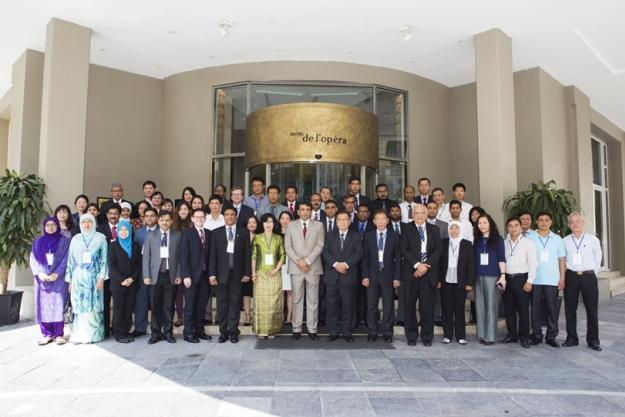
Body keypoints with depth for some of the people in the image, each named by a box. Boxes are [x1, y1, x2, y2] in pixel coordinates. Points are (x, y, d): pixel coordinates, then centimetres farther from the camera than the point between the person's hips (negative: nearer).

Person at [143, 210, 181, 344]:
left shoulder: (177, 236, 5)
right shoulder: (150, 236, 7)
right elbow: (146, 256, 4)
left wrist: (179, 275, -3)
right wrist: (146, 275, -4)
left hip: (170, 275, 0)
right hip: (155, 275, 0)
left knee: (168, 306, 4)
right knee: (155, 306, 5)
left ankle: (168, 332, 15)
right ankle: (156, 333, 15)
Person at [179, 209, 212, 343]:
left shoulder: (209, 233, 11)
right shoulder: (186, 233, -2)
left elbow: (210, 254, 9)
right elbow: (183, 256, -7)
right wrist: (186, 275, -13)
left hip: (205, 274, 4)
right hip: (192, 275, -4)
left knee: (202, 305, 9)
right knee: (190, 305, 3)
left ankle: (199, 330, 20)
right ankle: (188, 333, 12)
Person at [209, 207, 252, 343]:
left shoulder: (243, 232, 6)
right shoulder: (216, 232, 6)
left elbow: (247, 254, 4)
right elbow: (213, 255, 2)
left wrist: (247, 273, -1)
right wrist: (212, 274, -4)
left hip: (237, 273, 0)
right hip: (222, 272, 0)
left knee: (235, 302, 3)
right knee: (222, 302, 5)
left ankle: (233, 331, 11)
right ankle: (223, 331, 14)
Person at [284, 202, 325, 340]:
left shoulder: (318, 225, 6)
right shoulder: (291, 225, 8)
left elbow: (320, 245, -3)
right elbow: (288, 246, 2)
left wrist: (307, 261, -12)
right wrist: (298, 261, -10)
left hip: (313, 267, 0)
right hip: (295, 268, 1)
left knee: (313, 300, 3)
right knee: (297, 299, 5)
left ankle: (312, 330, 10)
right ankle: (296, 329, 12)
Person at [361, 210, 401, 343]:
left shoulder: (394, 236, 3)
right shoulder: (368, 236, 5)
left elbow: (398, 258, 1)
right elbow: (364, 257, 4)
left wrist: (397, 277, -4)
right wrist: (365, 276, -4)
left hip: (388, 276, -1)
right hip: (372, 276, 1)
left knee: (388, 306, 5)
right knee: (371, 306, 4)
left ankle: (387, 333, 17)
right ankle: (372, 333, 15)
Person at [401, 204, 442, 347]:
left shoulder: (434, 229, 12)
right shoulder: (406, 228, 6)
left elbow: (438, 249, 3)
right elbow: (404, 249, -3)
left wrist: (426, 265, -10)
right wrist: (417, 265, -13)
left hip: (429, 272, 1)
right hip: (411, 272, -1)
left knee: (427, 306, 3)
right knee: (409, 306, 2)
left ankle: (427, 337, 14)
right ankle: (411, 336, 14)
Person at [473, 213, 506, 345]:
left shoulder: (497, 239, 3)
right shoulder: (476, 240, 12)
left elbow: (501, 258, -1)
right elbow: (473, 258, 11)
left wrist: (503, 275, -10)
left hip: (492, 276, -3)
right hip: (478, 276, 4)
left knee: (491, 305, -1)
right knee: (479, 305, 6)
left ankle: (490, 336, 3)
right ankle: (481, 334, 13)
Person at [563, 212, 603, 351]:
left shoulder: (593, 239, -1)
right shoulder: (564, 241, 2)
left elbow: (598, 257, 6)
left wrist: (592, 272, 5)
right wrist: (563, 276, 4)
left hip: (589, 277, -1)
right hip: (571, 277, 1)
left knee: (592, 310, 4)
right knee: (570, 309, 6)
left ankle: (593, 340, 14)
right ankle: (571, 338, 17)